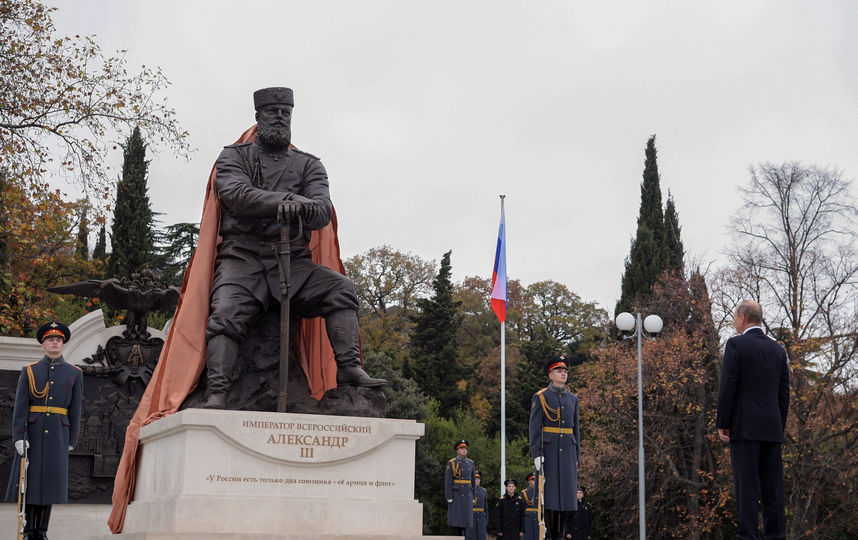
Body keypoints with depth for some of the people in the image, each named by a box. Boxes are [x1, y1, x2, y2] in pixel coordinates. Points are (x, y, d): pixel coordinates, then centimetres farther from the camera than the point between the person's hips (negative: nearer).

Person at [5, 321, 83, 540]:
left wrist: (72, 440, 2)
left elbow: (75, 409, 6)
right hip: (32, 432, -1)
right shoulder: (29, 371, 3)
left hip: (58, 433, 1)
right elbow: (20, 405, -3)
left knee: (50, 480, 1)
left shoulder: (74, 373, 5)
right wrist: (18, 437, -12)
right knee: (29, 479, -1)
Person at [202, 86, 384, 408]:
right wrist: (287, 201, -25)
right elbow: (236, 193, -9)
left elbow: (323, 210, 0)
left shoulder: (308, 165, 18)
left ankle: (349, 370, -25)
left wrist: (300, 210, -27)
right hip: (242, 259, -2)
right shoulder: (234, 156, 14)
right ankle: (217, 395, -32)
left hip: (292, 262, 2)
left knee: (340, 288, -20)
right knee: (226, 315, -26)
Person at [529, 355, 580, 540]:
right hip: (548, 450, -4)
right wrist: (536, 454, -15)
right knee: (547, 490, -6)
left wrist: (576, 455, 10)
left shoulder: (572, 398, 13)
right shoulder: (540, 397, -1)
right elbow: (535, 427, -6)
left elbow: (575, 428, 15)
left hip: (567, 450, 4)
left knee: (565, 491, 3)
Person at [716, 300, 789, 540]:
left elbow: (727, 387, -11)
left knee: (746, 485, -6)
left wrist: (721, 425, -6)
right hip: (772, 428, 6)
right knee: (773, 485, 6)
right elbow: (784, 393, 12)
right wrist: (779, 428, 17)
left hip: (744, 427, -6)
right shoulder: (777, 349, 12)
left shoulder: (736, 344, -6)